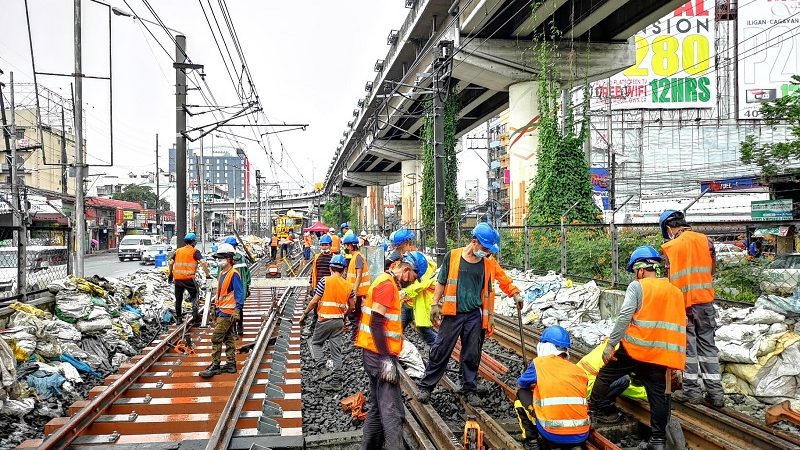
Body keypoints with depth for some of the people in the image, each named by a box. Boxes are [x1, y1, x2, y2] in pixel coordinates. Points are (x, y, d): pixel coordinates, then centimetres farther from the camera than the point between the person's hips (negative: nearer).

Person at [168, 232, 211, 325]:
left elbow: (171, 263, 11)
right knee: (194, 296, 9)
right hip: (189, 278, -4)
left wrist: (171, 274, 23)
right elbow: (203, 263, -13)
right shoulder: (195, 251, -1)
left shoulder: (178, 251, 12)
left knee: (178, 299, 14)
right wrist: (207, 274, -7)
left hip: (177, 278, 4)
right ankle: (195, 314, -5)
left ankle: (178, 318, 21)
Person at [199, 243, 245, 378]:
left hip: (227, 312, -10)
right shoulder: (222, 273, 14)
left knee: (216, 338, -8)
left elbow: (239, 294, -19)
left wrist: (237, 311, -24)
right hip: (221, 311, 10)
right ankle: (231, 364, 21)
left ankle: (215, 366, -2)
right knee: (228, 338, 14)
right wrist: (215, 308, 24)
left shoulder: (234, 274, -16)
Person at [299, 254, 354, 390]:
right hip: (339, 321, 4)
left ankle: (322, 368, 1)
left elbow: (314, 301, -10)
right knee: (336, 350, 8)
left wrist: (304, 315, 2)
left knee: (316, 343, 17)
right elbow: (352, 306, 9)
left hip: (325, 320, -4)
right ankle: (336, 381, 11)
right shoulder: (348, 285, 3)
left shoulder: (325, 281, -10)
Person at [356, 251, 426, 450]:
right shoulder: (387, 284, -15)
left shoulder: (388, 282, 16)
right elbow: (376, 323, -22)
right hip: (380, 355, -10)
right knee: (392, 412, -11)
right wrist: (386, 360, -23)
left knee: (377, 407, 17)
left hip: (377, 354, 10)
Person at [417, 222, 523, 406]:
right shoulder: (453, 256, -3)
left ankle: (470, 389, 24)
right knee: (440, 351, 3)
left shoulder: (489, 263, 3)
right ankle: (426, 386, 15)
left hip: (475, 315, 2)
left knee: (472, 355, 9)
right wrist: (435, 304, 2)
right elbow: (441, 282, 4)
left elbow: (504, 280, 15)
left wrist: (515, 294, 3)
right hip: (453, 314, -2)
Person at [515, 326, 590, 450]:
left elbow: (520, 384, 18)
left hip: (553, 435, -4)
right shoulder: (578, 371, 10)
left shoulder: (539, 363, 2)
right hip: (581, 436, 4)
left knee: (522, 394, 16)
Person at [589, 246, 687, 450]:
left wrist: (610, 344, -13)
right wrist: (674, 359, 25)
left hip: (633, 349, -4)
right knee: (658, 395, 8)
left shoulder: (637, 286, -7)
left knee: (605, 376, 15)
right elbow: (680, 326, 17)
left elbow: (624, 317, -17)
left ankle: (592, 412, 24)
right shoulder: (675, 291, 12)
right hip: (660, 354, 5)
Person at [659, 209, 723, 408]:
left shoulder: (670, 246, -8)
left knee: (688, 345, 8)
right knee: (707, 343, 11)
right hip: (705, 300, 3)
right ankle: (715, 392, 12)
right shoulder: (705, 240, 1)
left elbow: (669, 277, -7)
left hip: (682, 302, -3)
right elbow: (712, 269, 9)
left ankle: (692, 390, 12)